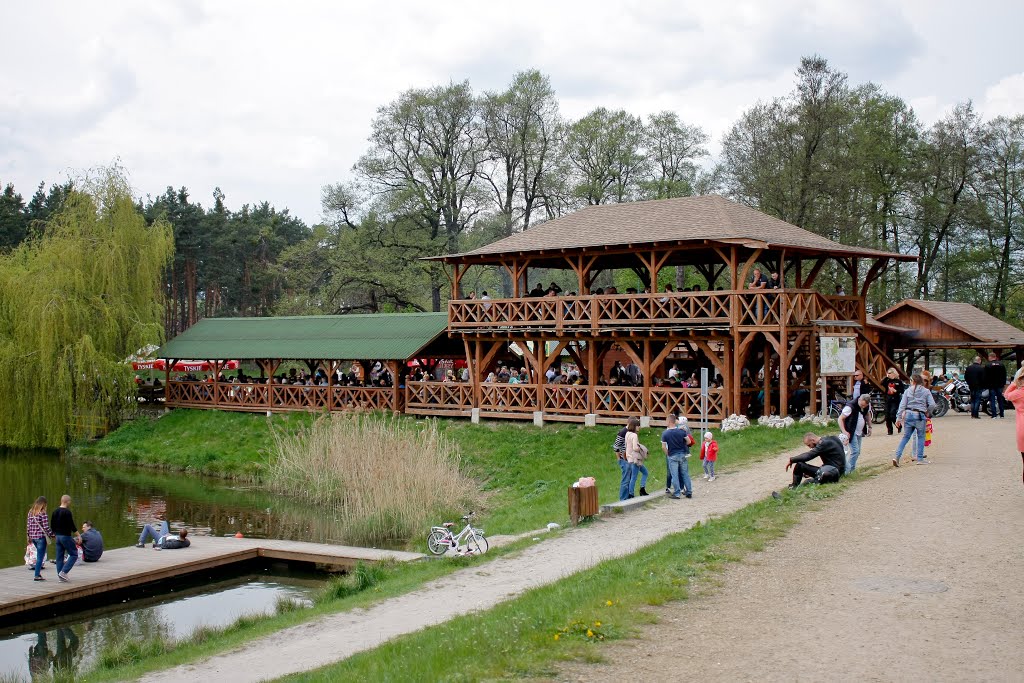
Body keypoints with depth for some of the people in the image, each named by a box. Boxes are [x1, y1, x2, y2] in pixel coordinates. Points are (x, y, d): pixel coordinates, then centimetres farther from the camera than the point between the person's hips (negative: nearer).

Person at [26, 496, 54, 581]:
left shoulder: (30, 512, 7)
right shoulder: (43, 514, -13)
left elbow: (28, 525, 11)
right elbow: (46, 527, -14)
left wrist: (29, 536, 20)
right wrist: (52, 535, -3)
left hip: (33, 536, 7)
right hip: (41, 537, -7)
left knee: (39, 555, 20)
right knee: (40, 556, 0)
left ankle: (38, 572, 19)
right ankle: (37, 575, 1)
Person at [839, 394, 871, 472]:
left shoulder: (867, 405, -3)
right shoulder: (850, 406, -24)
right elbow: (840, 419, -20)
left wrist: (869, 427, 13)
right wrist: (844, 432, -28)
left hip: (859, 432, 8)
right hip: (851, 432, -8)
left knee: (857, 452, 11)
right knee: (855, 451, -15)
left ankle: (851, 469, 21)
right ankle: (847, 470, -7)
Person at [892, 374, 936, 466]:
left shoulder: (908, 391, 5)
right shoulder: (926, 391, 3)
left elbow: (902, 405, 1)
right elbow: (932, 405, -5)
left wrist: (898, 417, 1)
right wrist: (927, 413, 13)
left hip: (908, 414, 2)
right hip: (920, 416, -2)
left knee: (906, 437, 9)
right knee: (921, 437, 12)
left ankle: (897, 456, -3)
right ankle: (920, 459, 13)